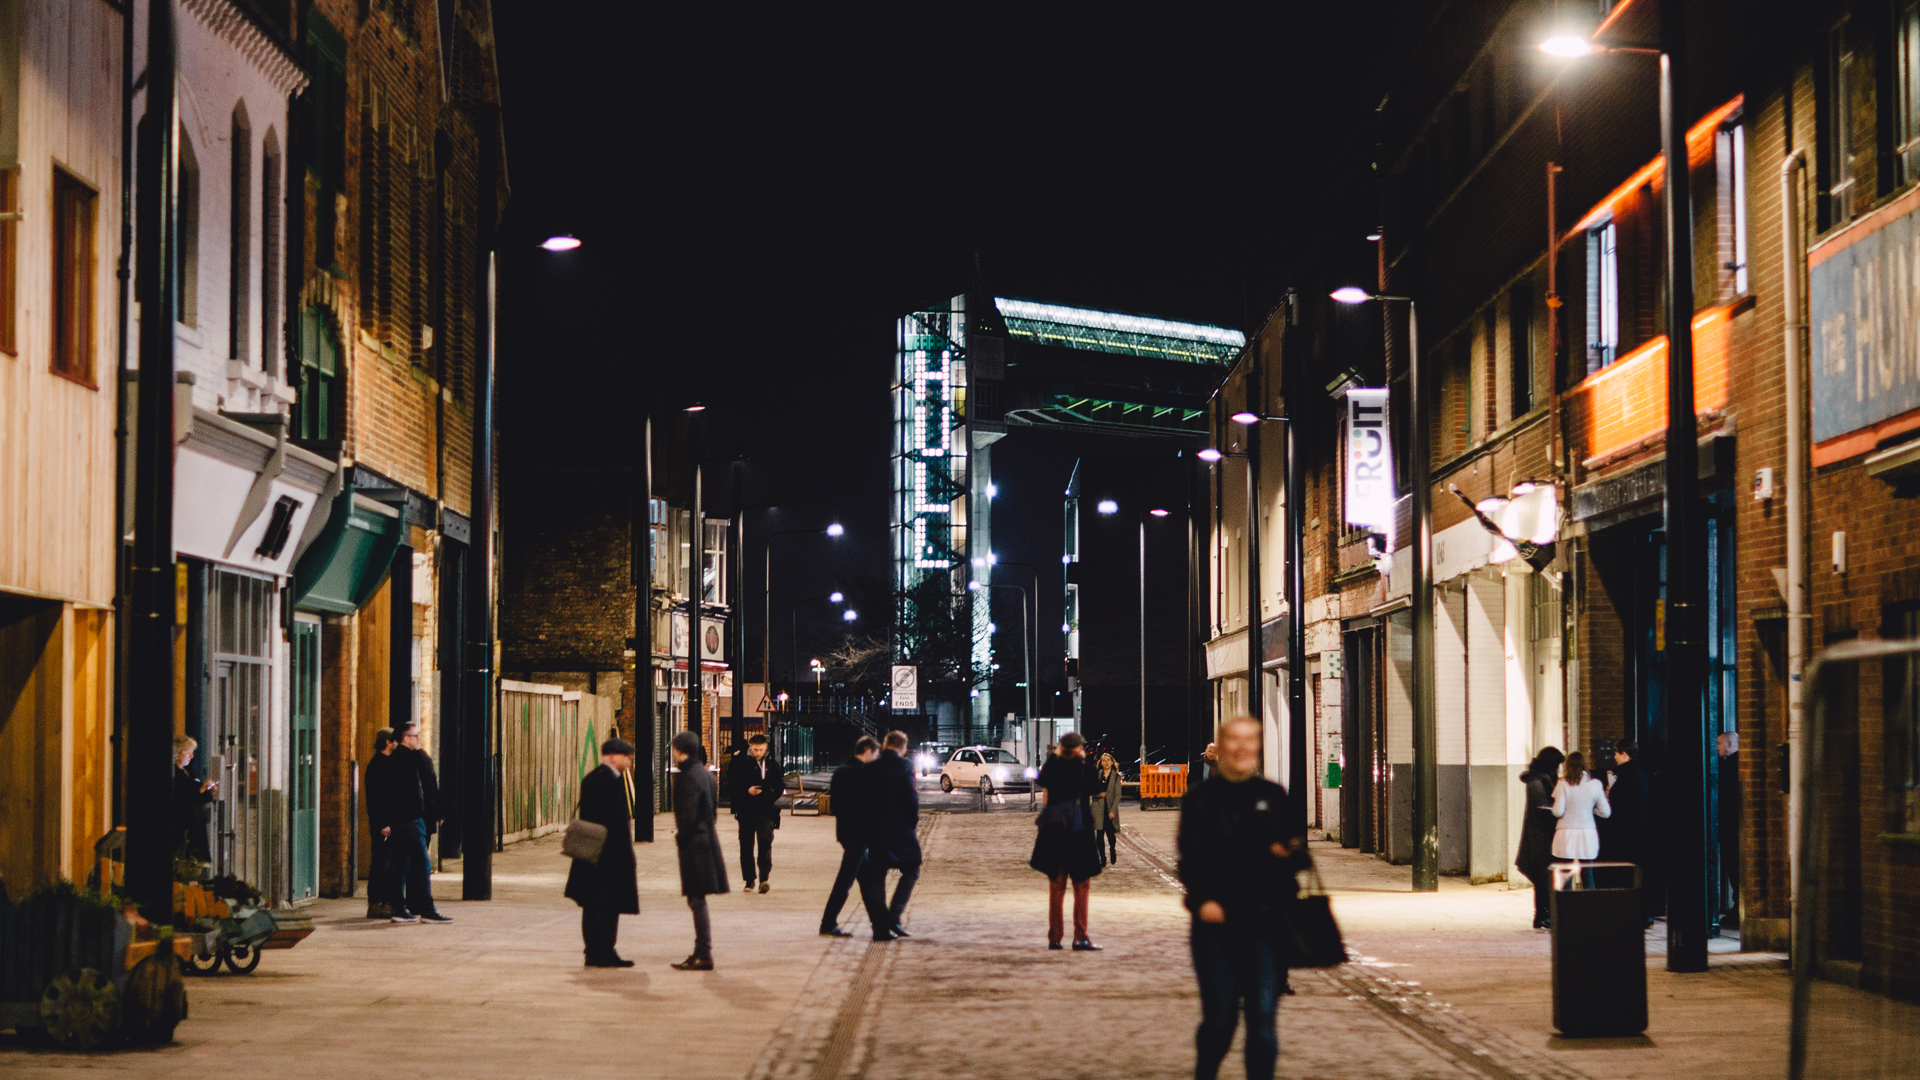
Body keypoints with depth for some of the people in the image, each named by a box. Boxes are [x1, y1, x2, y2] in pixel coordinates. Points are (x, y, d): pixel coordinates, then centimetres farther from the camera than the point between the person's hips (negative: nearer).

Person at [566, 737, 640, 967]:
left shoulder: (589, 779, 13)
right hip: (612, 852, -9)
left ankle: (593, 953, 15)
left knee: (592, 904, 11)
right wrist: (624, 855, -17)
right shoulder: (614, 781, -16)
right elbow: (618, 820, -20)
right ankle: (604, 953, -3)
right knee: (608, 905, -5)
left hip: (591, 851, 9)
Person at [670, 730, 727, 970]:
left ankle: (704, 956, -4)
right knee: (697, 901, 15)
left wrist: (681, 838, -6)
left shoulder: (689, 778, -17)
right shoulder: (704, 774, 12)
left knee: (697, 901, -6)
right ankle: (701, 953, 20)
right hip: (707, 840, 10)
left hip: (694, 845, -10)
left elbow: (688, 815, -21)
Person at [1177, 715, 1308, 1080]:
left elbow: (1301, 857, 13)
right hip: (1217, 921, -1)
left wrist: (1290, 852, -10)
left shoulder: (1274, 796, 11)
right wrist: (1202, 900, -16)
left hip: (1265, 922, 1)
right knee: (1220, 1018, 0)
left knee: (1264, 1016, -4)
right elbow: (1190, 856, -1)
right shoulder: (1200, 797, 6)